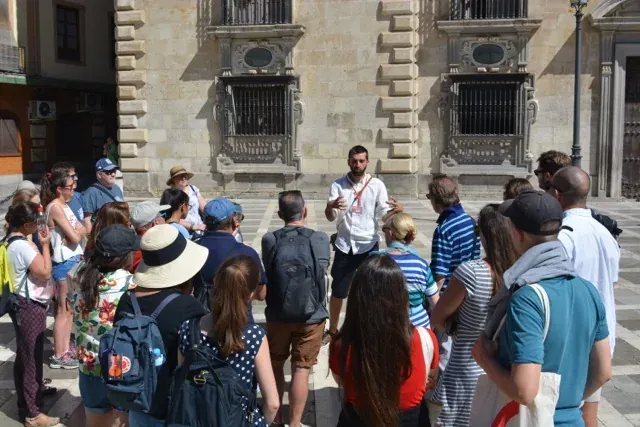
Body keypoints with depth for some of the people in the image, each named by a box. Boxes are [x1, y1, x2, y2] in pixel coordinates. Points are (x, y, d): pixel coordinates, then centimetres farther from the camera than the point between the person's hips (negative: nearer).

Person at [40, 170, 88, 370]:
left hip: (73, 260, 9)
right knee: (63, 310, -2)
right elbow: (75, 237, -18)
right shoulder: (55, 207, -16)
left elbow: (83, 230, 12)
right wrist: (79, 231, 0)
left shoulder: (64, 205, 12)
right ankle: (58, 356, 7)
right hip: (65, 263, -9)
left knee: (69, 308, 14)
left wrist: (77, 231, -6)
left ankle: (65, 349, 23)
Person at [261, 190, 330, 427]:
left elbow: (267, 272, 6)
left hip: (277, 315, 2)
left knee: (275, 365, 20)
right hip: (311, 316, -1)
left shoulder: (269, 240, -8)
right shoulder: (320, 239, -9)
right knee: (301, 369, 5)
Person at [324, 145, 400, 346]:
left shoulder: (377, 185, -3)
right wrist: (330, 207, -32)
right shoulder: (338, 185, -2)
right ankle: (332, 331, 27)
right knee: (337, 292, 10)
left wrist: (395, 211, -27)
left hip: (368, 245, 0)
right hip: (345, 245, 1)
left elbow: (383, 216, -4)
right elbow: (330, 217, -8)